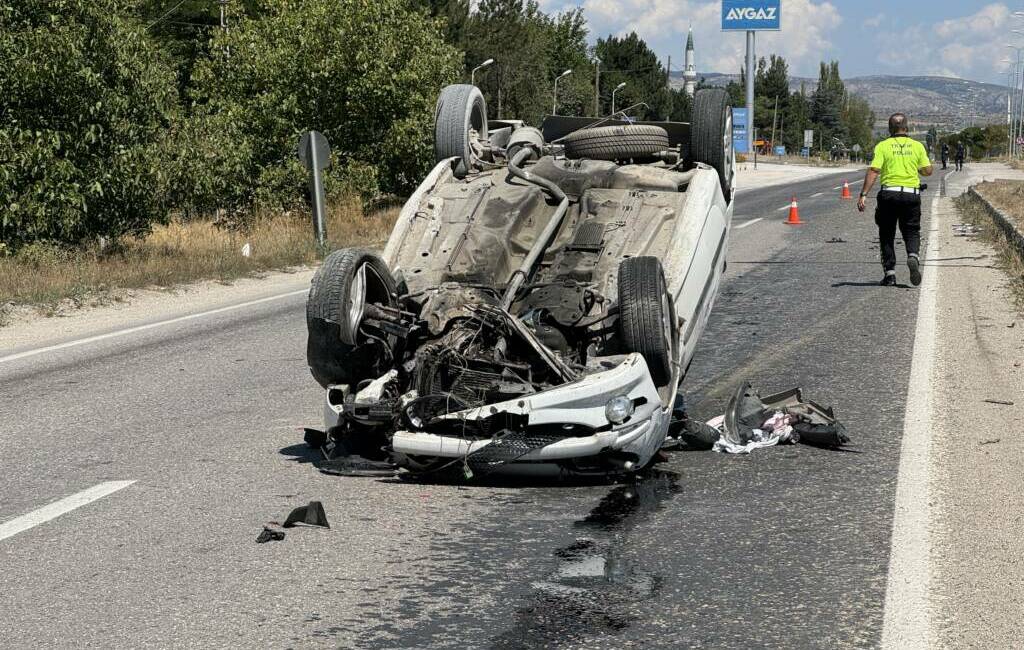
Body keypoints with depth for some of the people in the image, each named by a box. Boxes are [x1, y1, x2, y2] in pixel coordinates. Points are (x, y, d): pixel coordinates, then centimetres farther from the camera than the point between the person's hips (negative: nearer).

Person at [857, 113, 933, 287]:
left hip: (889, 193, -1)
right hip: (912, 193, 1)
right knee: (912, 232, 12)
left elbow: (873, 171, -10)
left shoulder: (883, 146, 0)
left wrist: (863, 195, -12)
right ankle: (913, 256, -18)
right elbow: (928, 171, 4)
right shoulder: (917, 146, 6)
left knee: (887, 235, 10)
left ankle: (890, 272, 6)